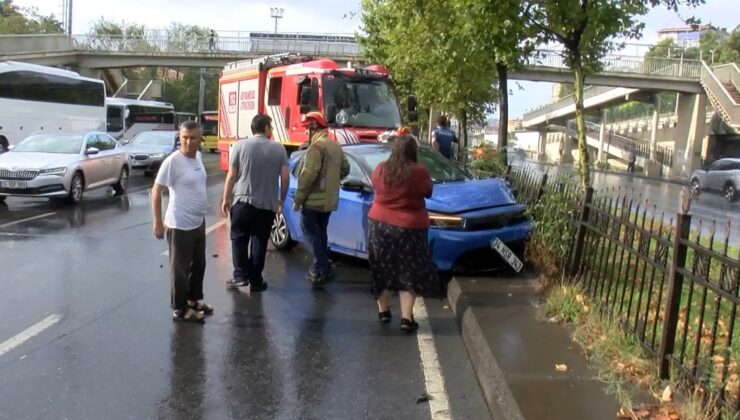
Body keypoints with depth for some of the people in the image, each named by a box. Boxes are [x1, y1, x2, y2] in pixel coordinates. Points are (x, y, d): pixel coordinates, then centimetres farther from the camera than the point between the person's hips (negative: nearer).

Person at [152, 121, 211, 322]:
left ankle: (194, 299, 37)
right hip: (180, 225, -8)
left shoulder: (198, 156, 5)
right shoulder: (173, 161, -19)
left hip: (199, 221, 8)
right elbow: (156, 191, -16)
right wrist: (158, 223, -18)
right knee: (180, 268, 4)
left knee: (199, 264, 20)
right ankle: (180, 309, 17)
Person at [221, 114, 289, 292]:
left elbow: (231, 175, -4)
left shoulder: (240, 145, -3)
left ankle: (241, 275, 7)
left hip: (243, 200, -1)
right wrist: (282, 199, 13)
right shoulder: (279, 149, 0)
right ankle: (256, 281, 13)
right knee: (259, 242, 8)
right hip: (267, 204, 1)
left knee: (239, 238, 13)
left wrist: (226, 199, 5)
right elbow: (285, 177, -1)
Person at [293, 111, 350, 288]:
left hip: (314, 200, -9)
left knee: (311, 233, -2)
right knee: (320, 233, 16)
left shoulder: (317, 146, -16)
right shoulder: (336, 146, 13)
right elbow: (345, 169, 21)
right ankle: (319, 268, 20)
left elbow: (308, 175, -21)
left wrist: (298, 199, -16)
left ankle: (323, 269, -8)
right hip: (329, 200, 9)